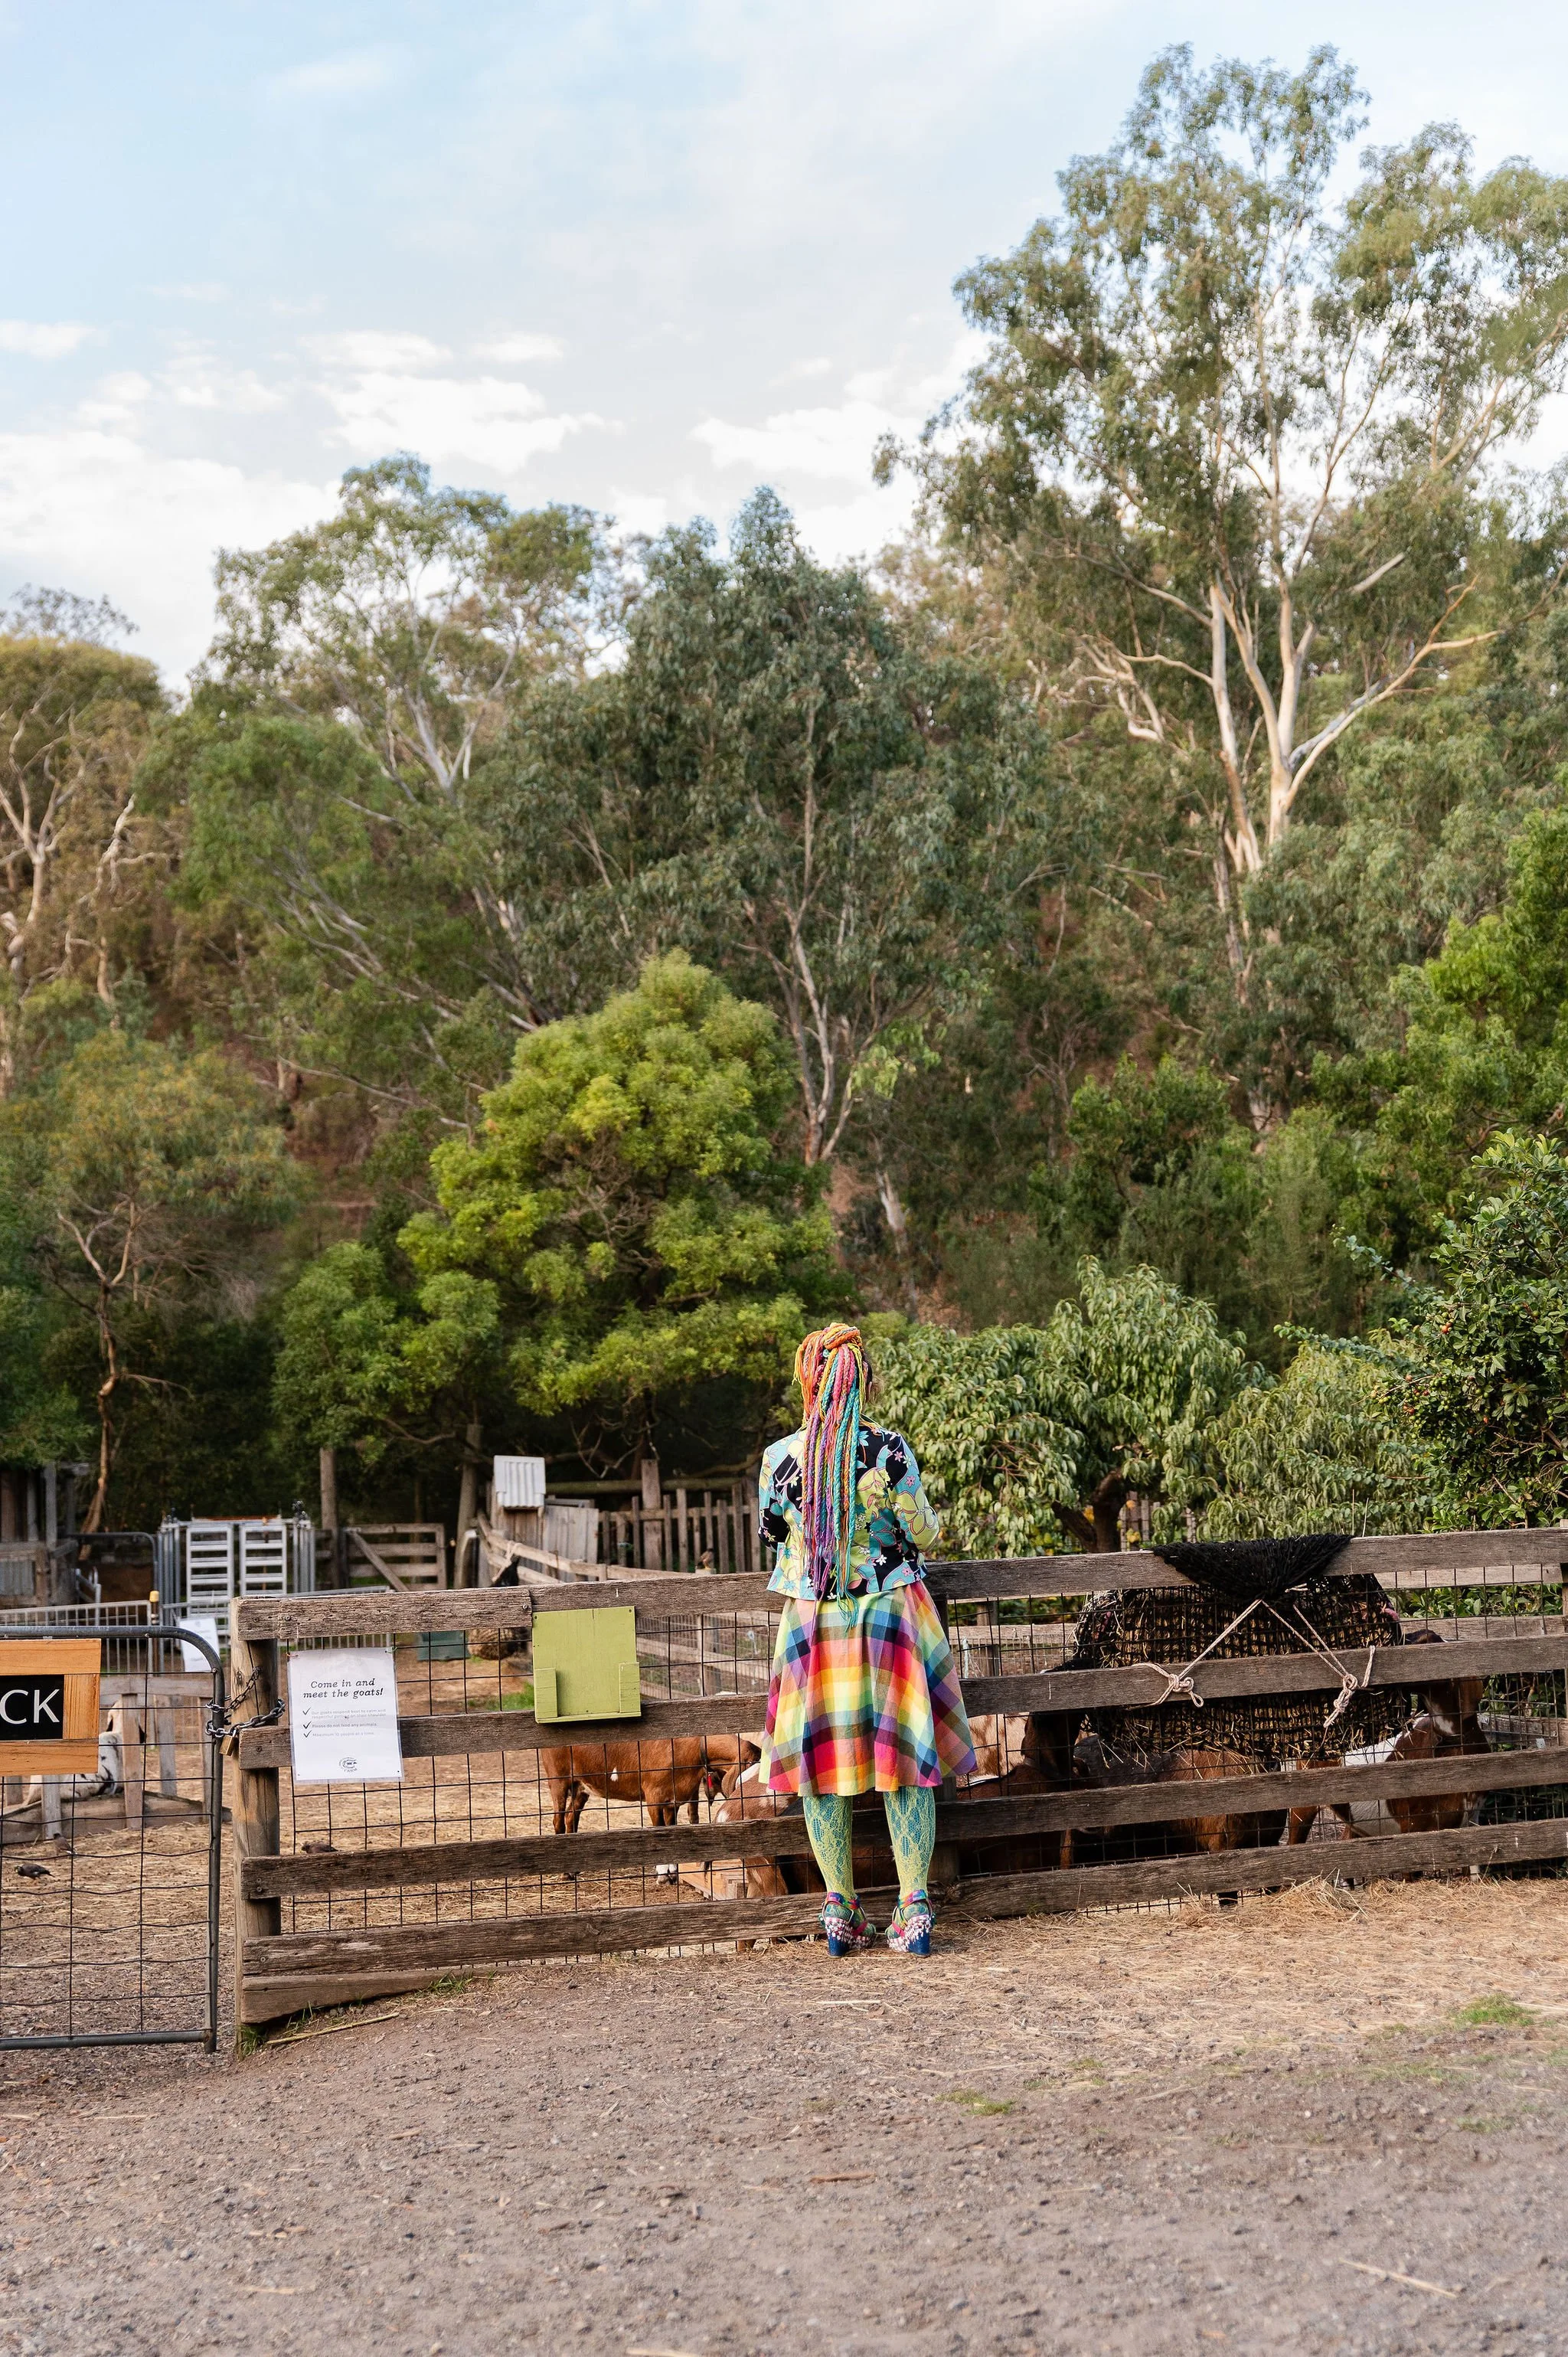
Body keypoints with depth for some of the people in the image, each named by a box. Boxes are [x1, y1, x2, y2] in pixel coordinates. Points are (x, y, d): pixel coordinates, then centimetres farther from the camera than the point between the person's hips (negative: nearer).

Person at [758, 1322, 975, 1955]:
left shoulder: (780, 1457, -8)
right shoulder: (890, 1450, -11)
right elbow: (923, 1534, -2)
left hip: (812, 1621, 1)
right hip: (890, 1615, -1)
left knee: (823, 1760, 10)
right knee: (905, 1758, 8)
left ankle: (840, 1910, 14)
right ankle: (914, 1905, 7)